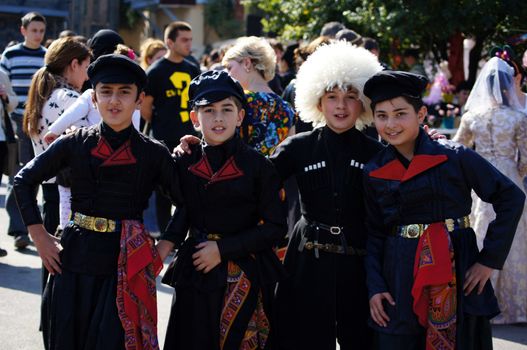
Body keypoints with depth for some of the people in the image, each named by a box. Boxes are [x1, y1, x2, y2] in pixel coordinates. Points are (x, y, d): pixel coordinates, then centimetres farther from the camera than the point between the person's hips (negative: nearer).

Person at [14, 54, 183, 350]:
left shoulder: (154, 154, -1)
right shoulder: (76, 144, 3)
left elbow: (187, 203, 0)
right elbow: (24, 180, 9)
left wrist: (165, 247, -7)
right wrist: (39, 237, 3)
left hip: (125, 264, -2)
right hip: (75, 259, 2)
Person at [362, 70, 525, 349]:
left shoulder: (455, 157, -6)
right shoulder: (373, 173, 4)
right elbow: (374, 233, 10)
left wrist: (489, 260, -8)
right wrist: (375, 287, -1)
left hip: (457, 274, -2)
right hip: (399, 283, 2)